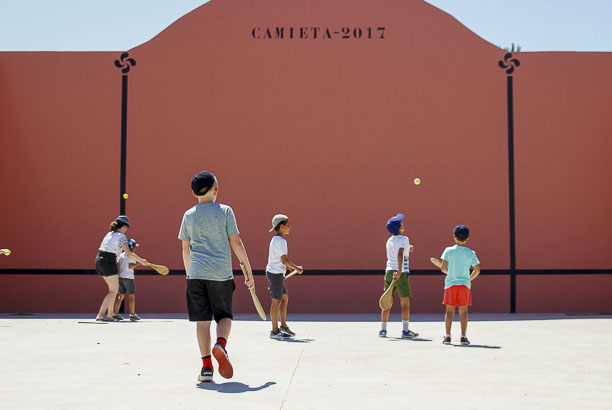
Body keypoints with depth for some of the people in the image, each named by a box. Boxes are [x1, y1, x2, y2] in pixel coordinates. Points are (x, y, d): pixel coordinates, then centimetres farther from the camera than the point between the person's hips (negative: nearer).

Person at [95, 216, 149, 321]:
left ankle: (110, 315, 20)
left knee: (114, 289, 18)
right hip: (108, 262, -8)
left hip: (99, 260, 8)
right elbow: (129, 253, -12)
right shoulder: (121, 236, -6)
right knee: (113, 291, -2)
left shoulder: (109, 234, 18)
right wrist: (141, 261, -4)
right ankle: (100, 315, -11)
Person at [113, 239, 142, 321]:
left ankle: (116, 314, 10)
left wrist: (118, 274, 16)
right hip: (128, 278, -7)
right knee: (131, 296, -1)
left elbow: (117, 265, 9)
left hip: (120, 277, 7)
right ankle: (132, 314, -2)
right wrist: (138, 263, -10)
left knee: (121, 295, 12)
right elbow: (130, 266, -17)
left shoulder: (121, 255, 12)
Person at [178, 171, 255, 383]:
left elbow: (185, 249, 13)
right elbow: (236, 242, -3)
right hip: (221, 274, -2)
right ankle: (220, 345, -16)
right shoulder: (225, 211, 0)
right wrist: (248, 270, 3)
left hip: (196, 274, 2)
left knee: (202, 319, 4)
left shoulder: (189, 215, 8)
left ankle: (207, 366, 2)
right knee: (224, 316, 12)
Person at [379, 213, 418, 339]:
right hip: (401, 273, -6)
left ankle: (383, 329, 9)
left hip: (389, 271, 6)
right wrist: (399, 271, -27)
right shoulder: (403, 239, -7)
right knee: (405, 302, 0)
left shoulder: (389, 240, 14)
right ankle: (405, 331, -2)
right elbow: (400, 255, -21)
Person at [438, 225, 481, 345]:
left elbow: (443, 267, -7)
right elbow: (477, 269, -1)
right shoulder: (471, 253, 0)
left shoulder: (448, 250, -3)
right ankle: (463, 337, 3)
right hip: (465, 283, 1)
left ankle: (447, 336, 5)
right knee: (463, 311, 5)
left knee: (449, 311, 5)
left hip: (450, 283, 0)